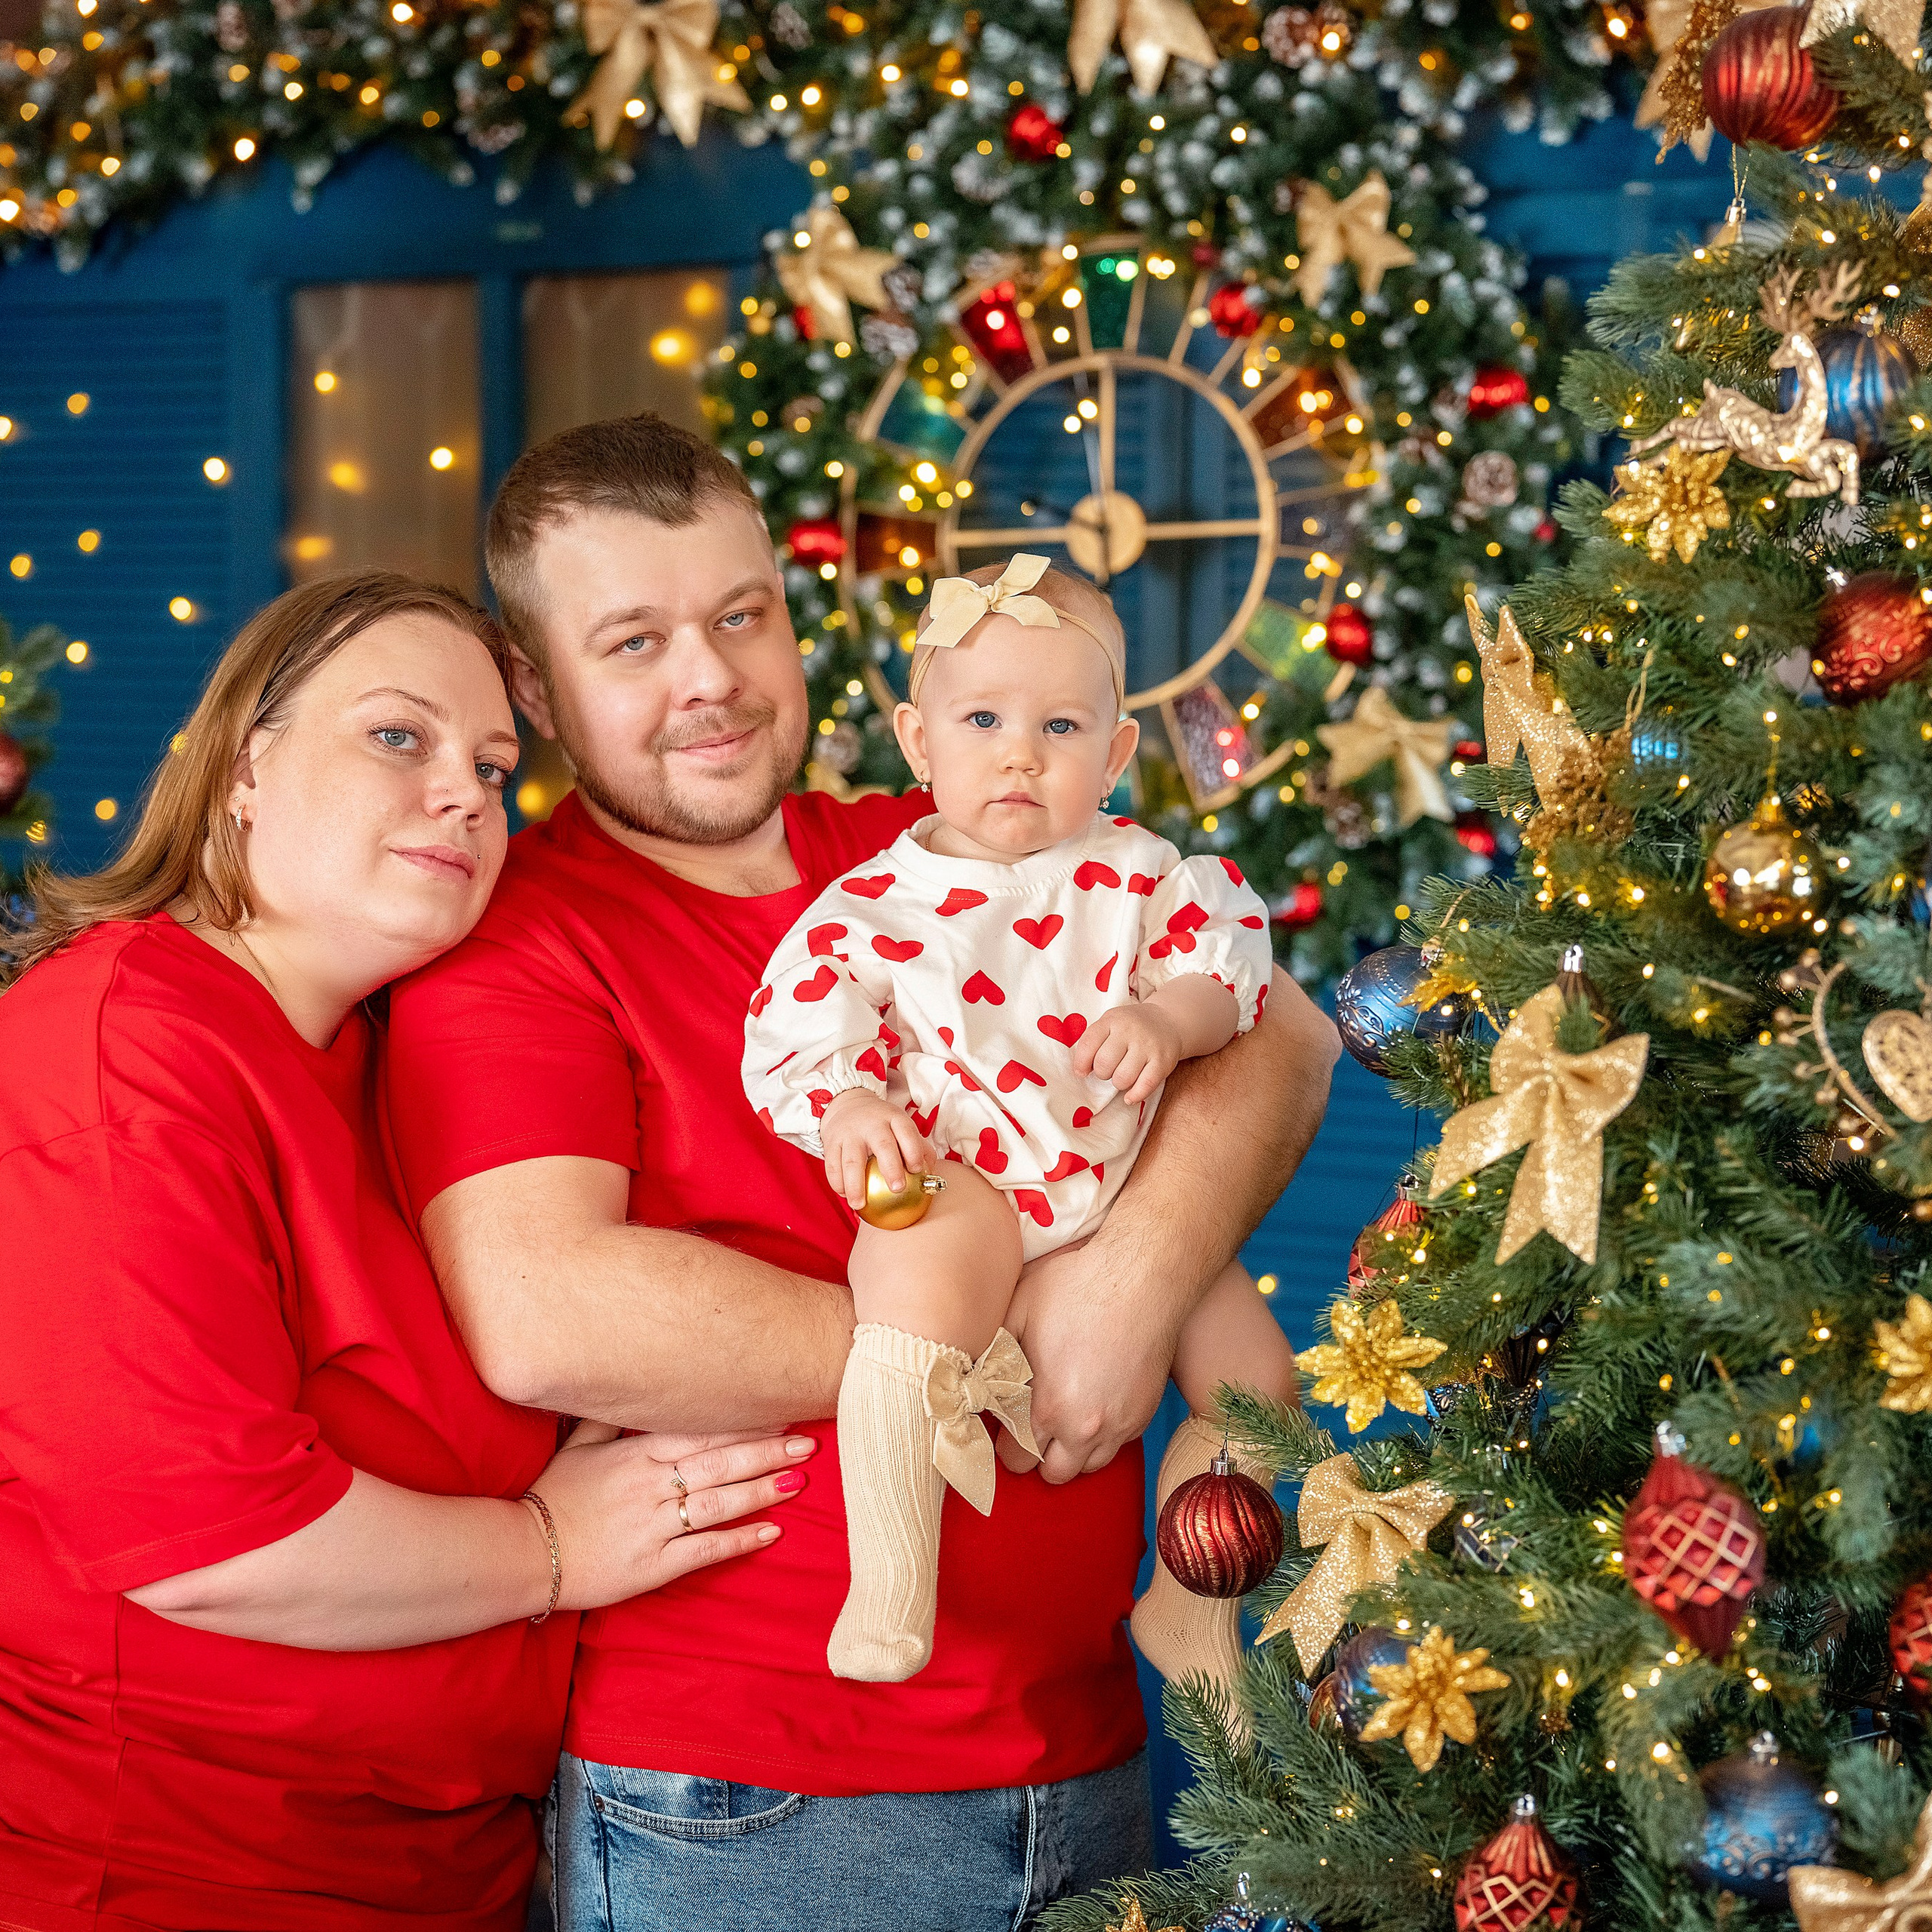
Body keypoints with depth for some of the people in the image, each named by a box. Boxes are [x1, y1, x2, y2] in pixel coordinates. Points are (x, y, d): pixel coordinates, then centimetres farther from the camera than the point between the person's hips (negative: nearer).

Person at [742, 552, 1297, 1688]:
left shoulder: (1138, 874, 7)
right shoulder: (876, 903, 0)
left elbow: (1228, 962, 0)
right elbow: (800, 1030, -4)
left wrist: (1169, 1018, -22)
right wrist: (847, 1105, -25)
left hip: (1126, 1200, 4)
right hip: (956, 1182, -4)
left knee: (1255, 1378, -2)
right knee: (921, 1269, -37)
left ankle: (1191, 1612, 22)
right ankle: (890, 1584, -30)